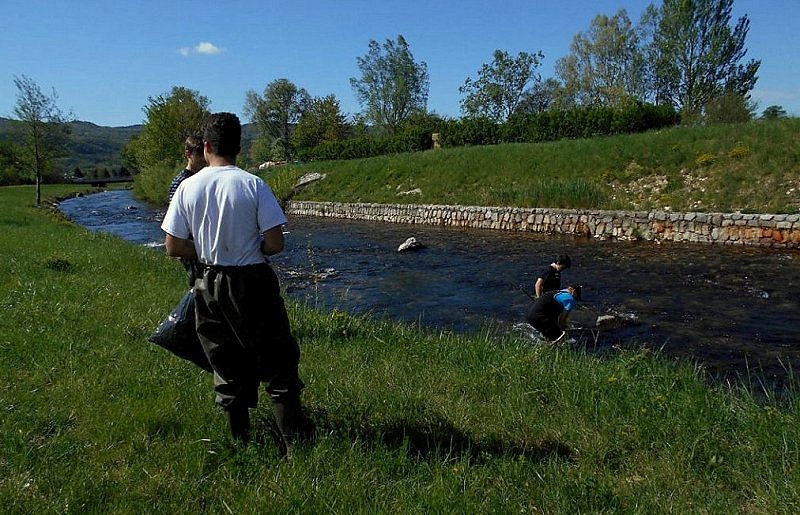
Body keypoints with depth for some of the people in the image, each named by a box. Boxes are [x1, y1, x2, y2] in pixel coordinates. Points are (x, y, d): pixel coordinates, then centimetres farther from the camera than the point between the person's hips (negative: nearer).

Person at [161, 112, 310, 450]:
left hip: (211, 286, 4)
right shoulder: (253, 185, -11)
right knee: (278, 364, 7)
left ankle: (240, 439, 29)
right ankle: (295, 440, 8)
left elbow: (173, 247, -1)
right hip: (253, 283, -3)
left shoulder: (187, 187, -3)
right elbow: (275, 244, -13)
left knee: (228, 368, 17)